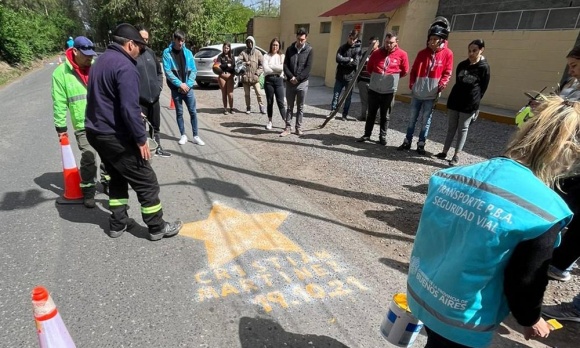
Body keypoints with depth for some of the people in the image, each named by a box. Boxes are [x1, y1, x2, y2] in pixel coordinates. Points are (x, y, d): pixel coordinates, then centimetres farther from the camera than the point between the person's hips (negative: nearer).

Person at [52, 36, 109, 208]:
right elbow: (59, 103, -2)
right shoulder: (61, 72, -4)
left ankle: (107, 182, 32)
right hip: (83, 125, -3)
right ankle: (88, 191, 12)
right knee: (89, 158, -6)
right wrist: (61, 127, -2)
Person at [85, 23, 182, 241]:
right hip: (115, 136, -10)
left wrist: (136, 115, 22)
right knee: (146, 181, 1)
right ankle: (157, 228, 11)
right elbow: (129, 108, -25)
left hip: (96, 132, 10)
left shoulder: (102, 61, 14)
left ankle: (117, 224, 29)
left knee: (118, 178, 22)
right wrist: (141, 139, -18)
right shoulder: (125, 66, -17)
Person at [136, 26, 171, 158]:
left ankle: (158, 148, 35)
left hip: (154, 97, 6)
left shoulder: (150, 52, 9)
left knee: (155, 126, 19)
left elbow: (159, 72, 19)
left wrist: (159, 86, 7)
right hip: (139, 99, -6)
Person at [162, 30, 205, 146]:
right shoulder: (167, 53, -3)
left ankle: (195, 136, 9)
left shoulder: (188, 52, 5)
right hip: (175, 89, -2)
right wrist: (180, 84, -16)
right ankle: (183, 135, 17)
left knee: (193, 112, 2)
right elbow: (167, 71, -9)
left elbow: (194, 70, 3)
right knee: (179, 112, 6)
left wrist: (188, 84, -9)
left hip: (188, 87, 2)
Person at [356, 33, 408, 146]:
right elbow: (369, 68, 14)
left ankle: (383, 136, 17)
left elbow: (404, 71, 6)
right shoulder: (376, 53, 1)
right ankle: (367, 134, 18)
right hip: (374, 89, 2)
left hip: (389, 91, -2)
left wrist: (392, 77, 10)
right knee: (371, 113, 9)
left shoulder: (402, 54, -4)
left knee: (385, 116, 7)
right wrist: (376, 76, 13)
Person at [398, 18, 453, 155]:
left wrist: (441, 85, -15)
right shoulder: (422, 53, 4)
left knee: (426, 120, 4)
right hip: (417, 93, 2)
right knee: (412, 119, 10)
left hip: (431, 95, -2)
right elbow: (414, 71, 8)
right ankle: (407, 141, 20)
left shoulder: (447, 54, -2)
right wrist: (412, 85, -4)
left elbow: (447, 73, -1)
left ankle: (421, 144, 14)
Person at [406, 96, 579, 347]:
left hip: (421, 293, 5)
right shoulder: (543, 211, -22)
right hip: (461, 322, -4)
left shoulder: (453, 175, -8)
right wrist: (529, 320, 8)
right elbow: (524, 282, -14)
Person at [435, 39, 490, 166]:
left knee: (463, 129, 1)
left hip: (469, 105, -4)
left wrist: (475, 101, -7)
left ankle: (456, 155, 5)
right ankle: (445, 151, 16)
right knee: (451, 128, 9)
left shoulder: (484, 67, -5)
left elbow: (483, 88, -3)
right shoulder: (462, 65, 8)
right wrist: (454, 98, 9)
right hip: (454, 101, 5)